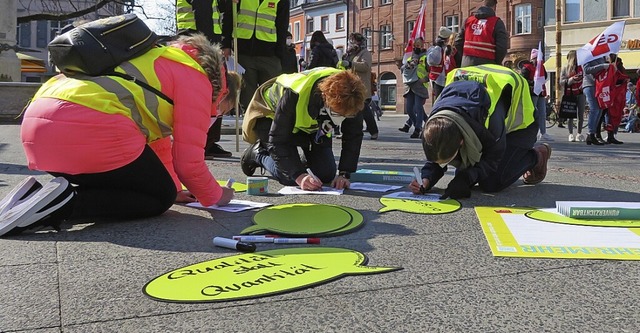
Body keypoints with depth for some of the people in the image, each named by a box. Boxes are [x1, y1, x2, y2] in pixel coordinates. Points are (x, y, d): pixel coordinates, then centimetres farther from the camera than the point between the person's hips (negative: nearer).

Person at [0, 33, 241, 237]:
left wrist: (173, 188, 42)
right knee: (160, 198, 7)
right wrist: (216, 196, 18)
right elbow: (189, 161, 1)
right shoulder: (197, 80, 6)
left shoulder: (165, 67, 32)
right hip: (88, 126, -10)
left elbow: (158, 142, 37)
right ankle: (65, 204, -11)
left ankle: (46, 196, 5)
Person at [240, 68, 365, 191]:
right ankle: (258, 153, 10)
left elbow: (353, 136, -18)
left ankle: (306, 162, 26)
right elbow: (277, 141, -35)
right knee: (291, 178, -18)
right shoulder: (294, 95, -43)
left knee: (327, 175, -7)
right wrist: (299, 176, -44)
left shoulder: (349, 99, -31)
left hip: (314, 123, 4)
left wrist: (344, 174, -26)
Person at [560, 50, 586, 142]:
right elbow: (561, 82, -6)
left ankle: (579, 134, 15)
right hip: (569, 94, -2)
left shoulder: (581, 67, 4)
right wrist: (571, 80, -18)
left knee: (581, 115, 3)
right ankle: (571, 134, 8)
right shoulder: (565, 69, -1)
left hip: (580, 94, 2)